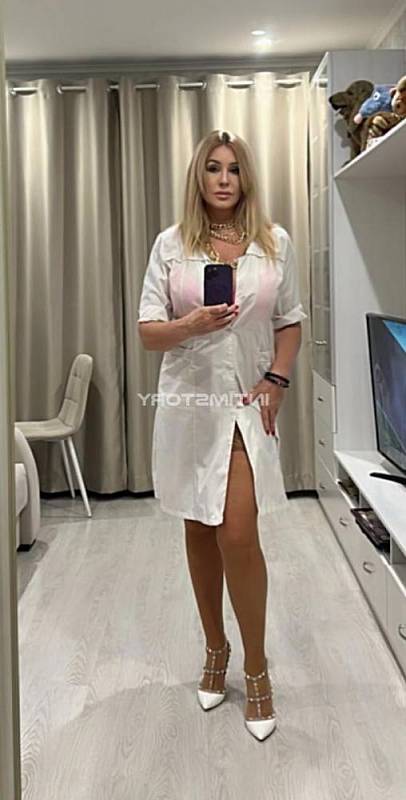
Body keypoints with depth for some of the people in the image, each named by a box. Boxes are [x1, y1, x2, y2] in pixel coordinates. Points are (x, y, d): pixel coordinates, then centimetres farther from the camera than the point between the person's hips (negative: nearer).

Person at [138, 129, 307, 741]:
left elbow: (290, 323, 9)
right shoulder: (171, 244, 1)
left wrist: (276, 381, -5)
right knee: (199, 531, 12)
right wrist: (192, 325, -20)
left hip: (248, 403, -1)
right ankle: (215, 650, 31)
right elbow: (147, 331, -1)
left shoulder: (275, 243, 3)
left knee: (238, 534, -10)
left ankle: (256, 667, 10)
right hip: (189, 401, 2)